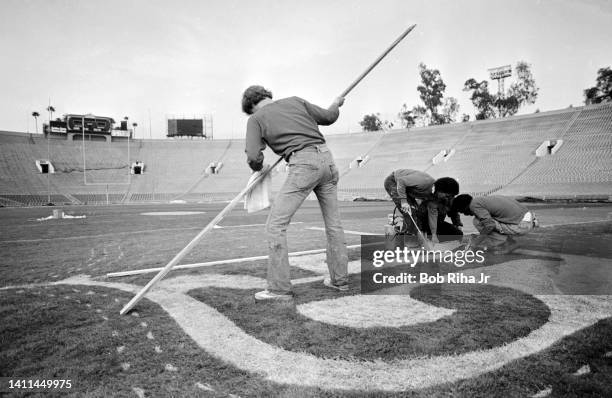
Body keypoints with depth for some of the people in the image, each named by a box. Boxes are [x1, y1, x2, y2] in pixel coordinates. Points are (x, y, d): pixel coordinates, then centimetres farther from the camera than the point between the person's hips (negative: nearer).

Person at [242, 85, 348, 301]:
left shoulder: (255, 119, 8)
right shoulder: (295, 101, 19)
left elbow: (253, 157, -4)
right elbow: (328, 117, 25)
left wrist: (258, 168, 18)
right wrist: (336, 104, 46)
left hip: (303, 164, -6)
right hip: (326, 156, 6)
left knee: (276, 224, 0)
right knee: (333, 222, 16)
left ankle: (280, 288, 0)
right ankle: (340, 279, 26)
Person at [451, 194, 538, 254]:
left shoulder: (474, 204, -8)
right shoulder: (484, 199, 20)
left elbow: (489, 225, -15)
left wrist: (475, 242, -4)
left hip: (521, 226, -9)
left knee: (478, 221, -7)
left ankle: (505, 245, 1)